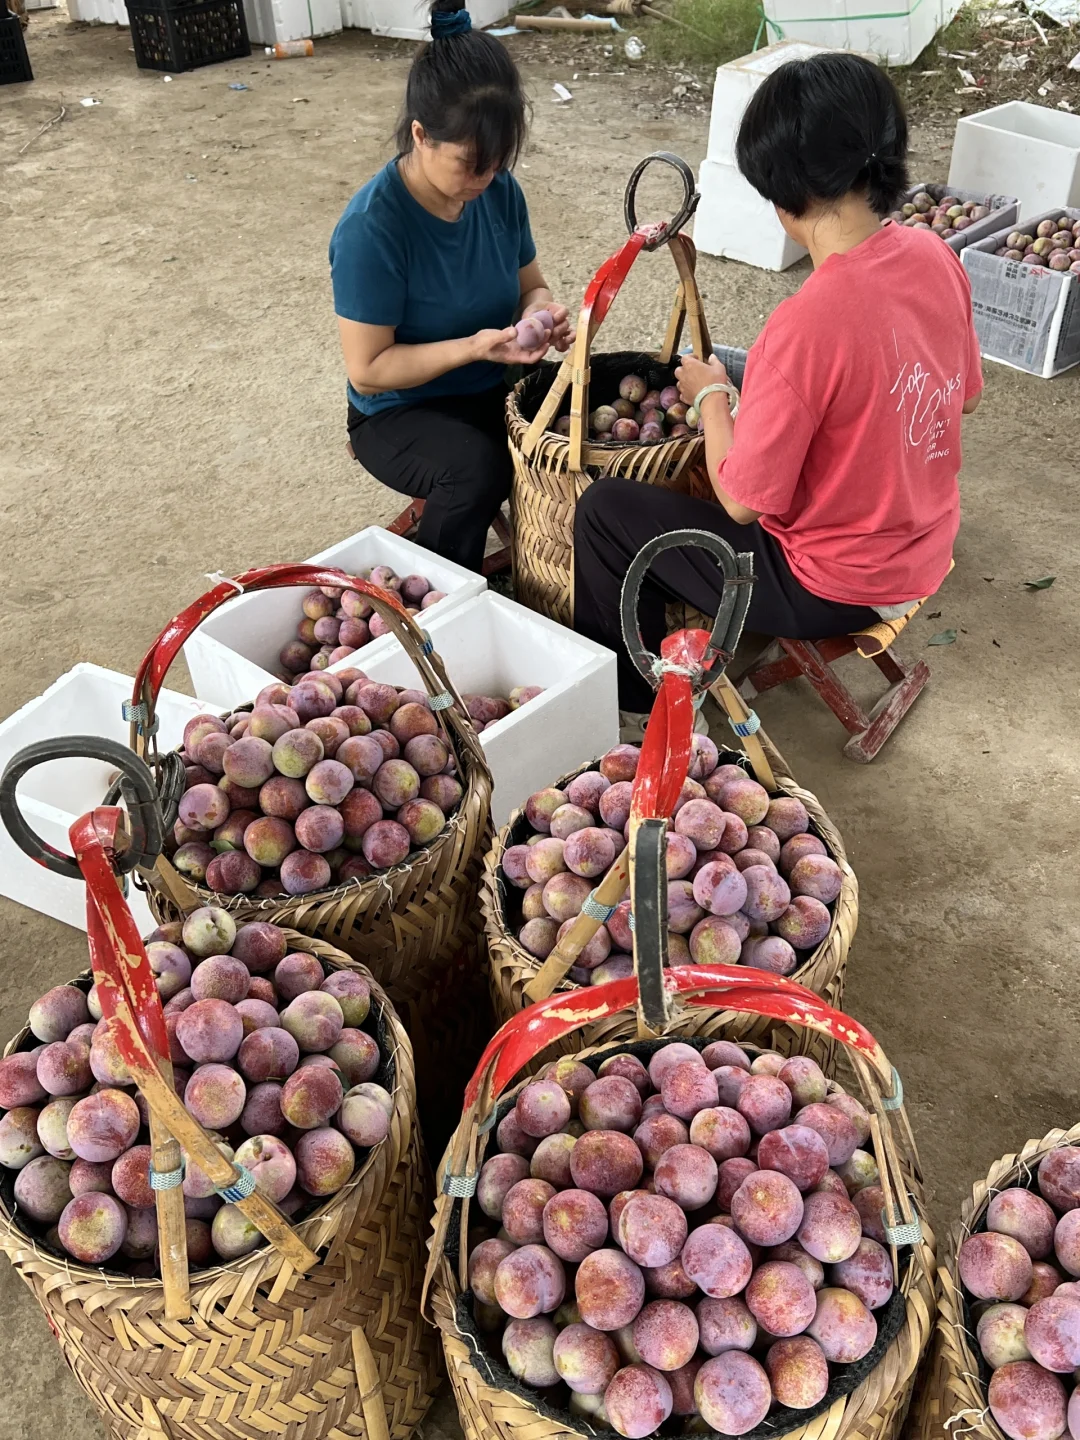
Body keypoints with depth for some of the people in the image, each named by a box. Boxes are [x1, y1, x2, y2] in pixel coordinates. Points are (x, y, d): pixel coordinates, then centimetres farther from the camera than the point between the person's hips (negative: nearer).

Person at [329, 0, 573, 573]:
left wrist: (542, 310, -16)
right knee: (476, 468, -35)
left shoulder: (498, 191, -6)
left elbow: (529, 286, 9)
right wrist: (473, 347, -31)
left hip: (494, 390, 6)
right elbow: (367, 370, -21)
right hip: (401, 412, -5)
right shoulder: (371, 227, -24)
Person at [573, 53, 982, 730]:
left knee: (604, 511, 4)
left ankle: (627, 700, 23)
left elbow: (744, 501, -23)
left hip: (835, 590, -8)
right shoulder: (935, 256, -9)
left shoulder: (806, 326, -32)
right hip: (926, 551, 8)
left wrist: (709, 394, -6)